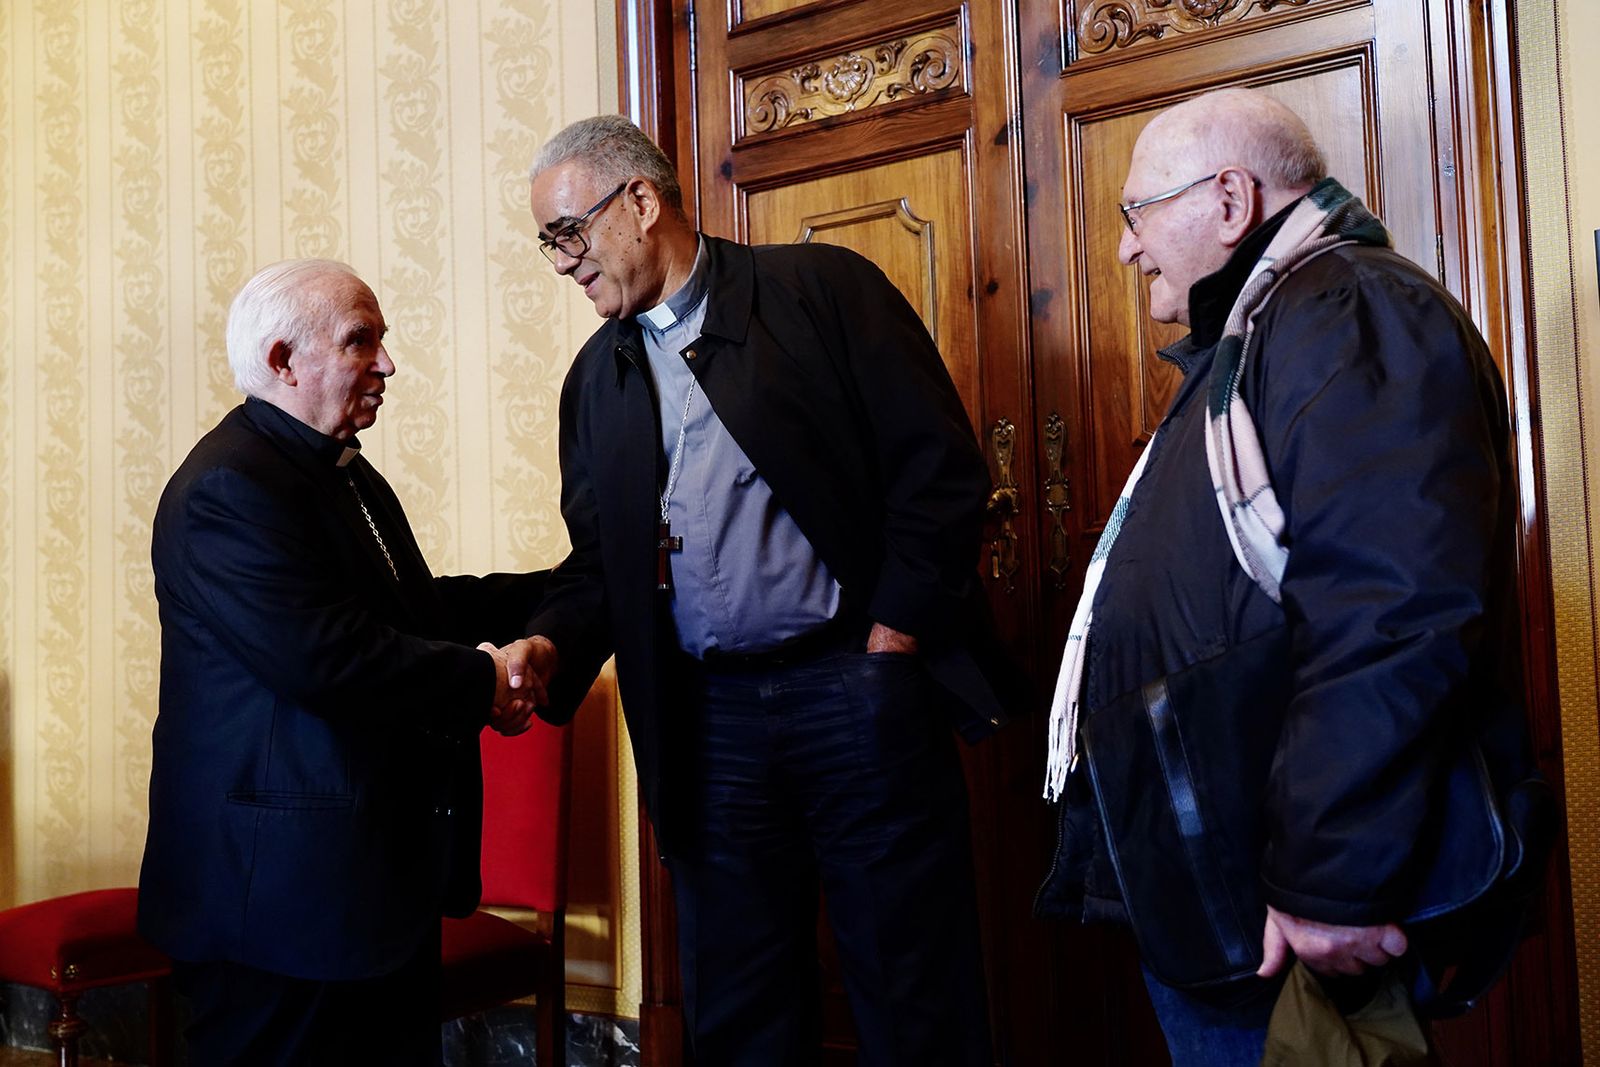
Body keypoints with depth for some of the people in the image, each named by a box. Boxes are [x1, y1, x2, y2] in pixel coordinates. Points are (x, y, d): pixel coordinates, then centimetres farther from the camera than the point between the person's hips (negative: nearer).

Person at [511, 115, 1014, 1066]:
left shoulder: (822, 289, -2)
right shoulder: (597, 378, 14)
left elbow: (943, 468, -6)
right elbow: (599, 558, 15)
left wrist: (890, 640, -9)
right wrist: (549, 646, -5)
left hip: (857, 692, -4)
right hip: (706, 722, 5)